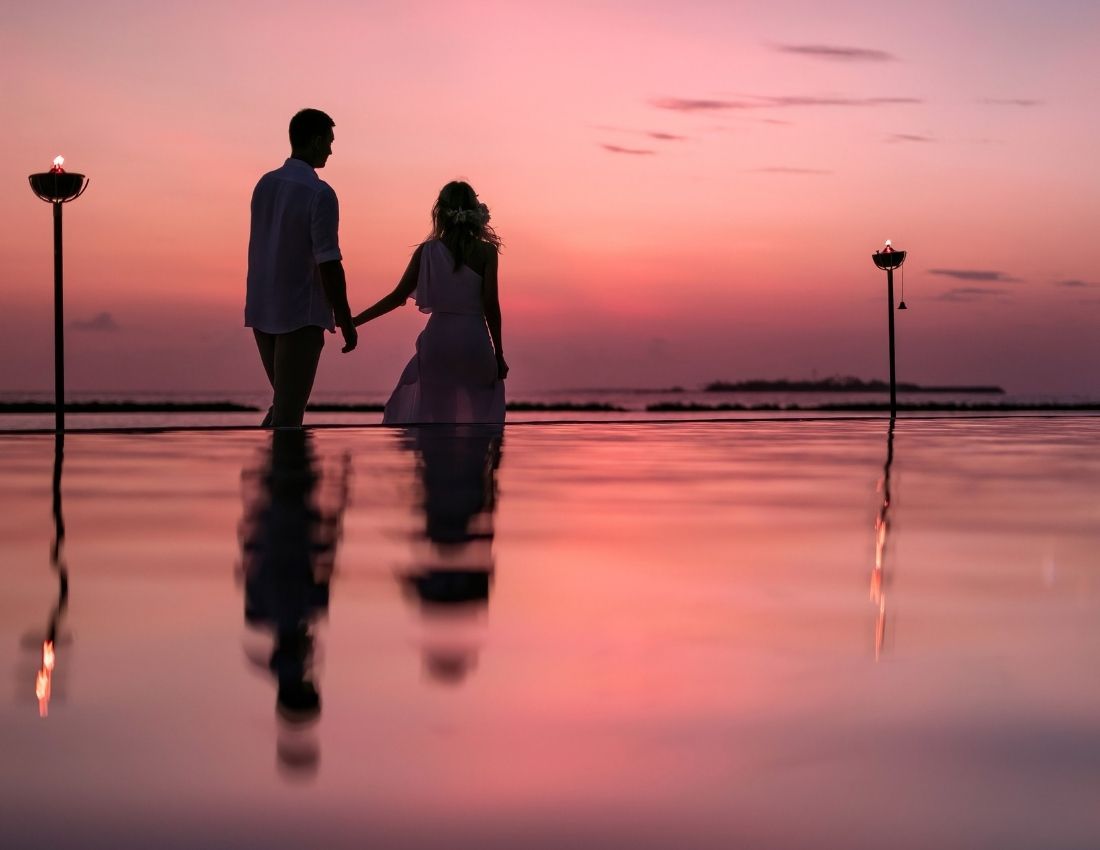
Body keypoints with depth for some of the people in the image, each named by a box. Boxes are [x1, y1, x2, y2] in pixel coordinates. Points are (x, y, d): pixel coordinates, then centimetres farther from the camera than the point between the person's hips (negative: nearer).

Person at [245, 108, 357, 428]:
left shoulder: (264, 184, 8)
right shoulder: (319, 193, -14)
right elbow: (328, 264, -17)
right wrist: (345, 321, -10)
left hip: (261, 311, 7)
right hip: (300, 315, -7)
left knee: (284, 404, 19)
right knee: (289, 413, -2)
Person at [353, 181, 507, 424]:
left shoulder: (427, 251, 3)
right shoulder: (486, 251, -2)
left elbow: (398, 296, 2)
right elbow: (490, 304, -5)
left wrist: (356, 320, 10)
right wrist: (499, 353, 0)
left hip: (437, 338, 1)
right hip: (474, 340, -1)